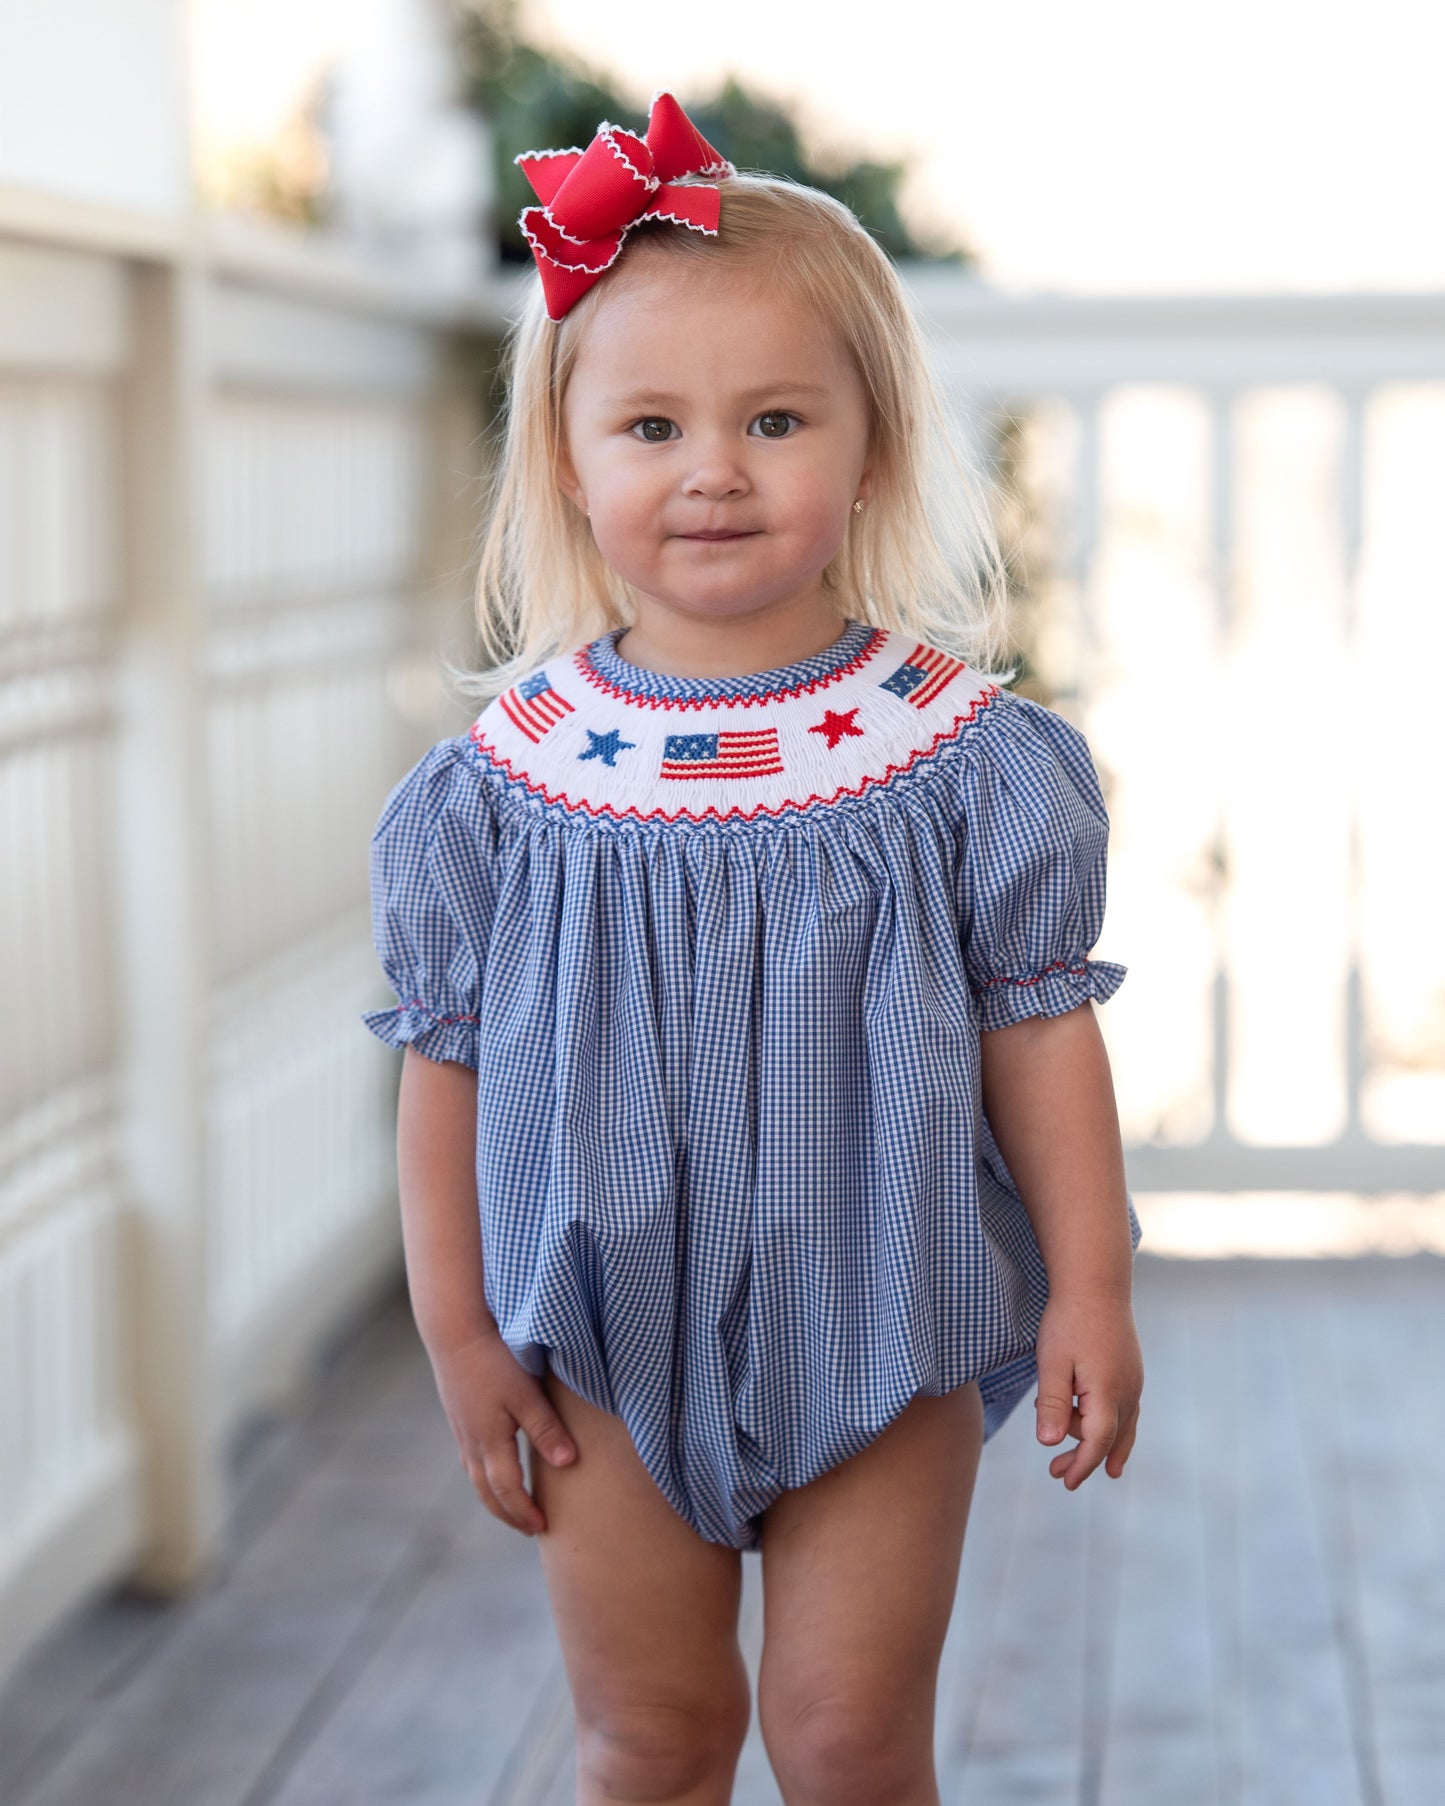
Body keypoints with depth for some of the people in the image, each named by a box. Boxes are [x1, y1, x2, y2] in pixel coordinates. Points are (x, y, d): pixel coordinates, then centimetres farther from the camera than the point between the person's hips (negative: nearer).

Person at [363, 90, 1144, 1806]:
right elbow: (448, 1068, 0)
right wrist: (458, 1337, 2)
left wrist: (1088, 1291, -3)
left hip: (880, 1338, -1)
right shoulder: (508, 775, -7)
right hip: (612, 1347, 1)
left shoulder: (956, 749, -9)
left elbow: (1039, 1025, -3)